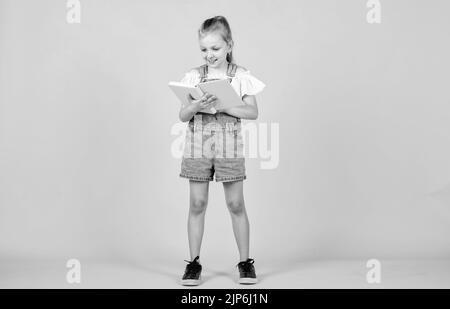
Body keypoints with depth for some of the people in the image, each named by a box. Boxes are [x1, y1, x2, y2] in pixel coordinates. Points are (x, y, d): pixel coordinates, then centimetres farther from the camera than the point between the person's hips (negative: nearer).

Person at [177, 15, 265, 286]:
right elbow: (182, 116, 2)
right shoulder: (194, 76, 4)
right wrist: (196, 106, -19)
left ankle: (245, 261, 15)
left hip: (229, 146, -1)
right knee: (197, 204, 3)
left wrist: (223, 105, -20)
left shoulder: (240, 76, 0)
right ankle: (194, 263, 13)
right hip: (197, 146, 2)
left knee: (236, 204, 4)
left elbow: (253, 112, -8)